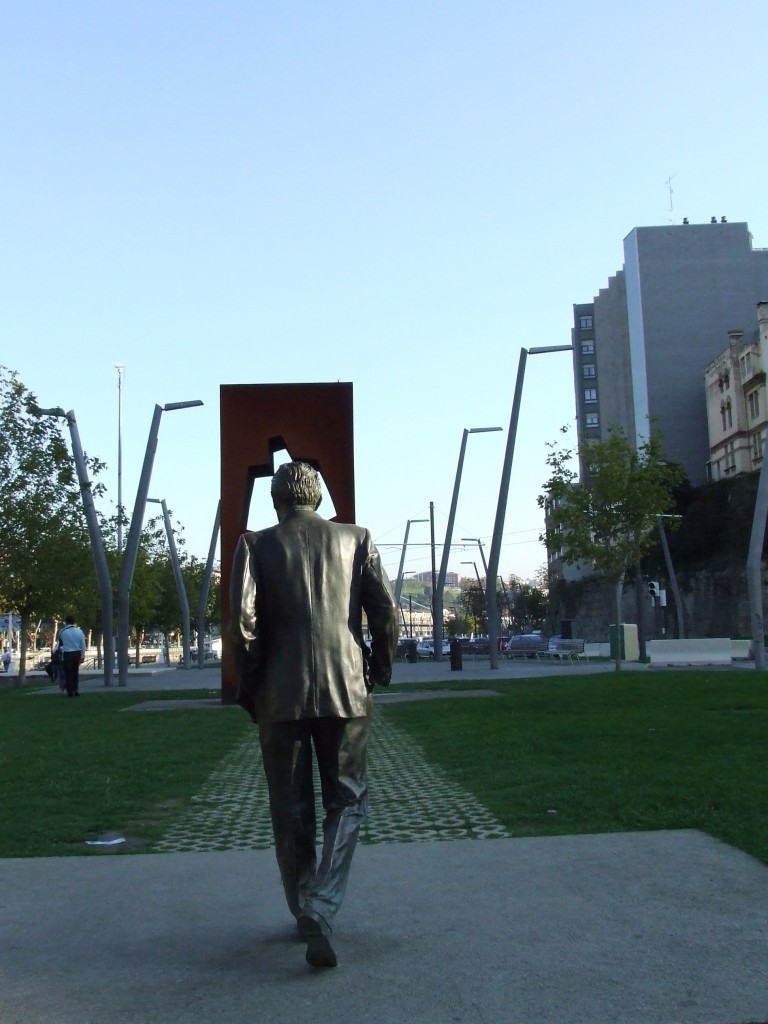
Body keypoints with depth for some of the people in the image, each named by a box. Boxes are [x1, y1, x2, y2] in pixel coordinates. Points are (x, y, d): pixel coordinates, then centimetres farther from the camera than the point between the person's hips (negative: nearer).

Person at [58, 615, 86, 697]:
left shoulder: (62, 632, -7)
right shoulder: (79, 631, -1)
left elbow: (60, 643, 9)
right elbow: (83, 644, 2)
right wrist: (83, 656, 10)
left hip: (67, 654, -3)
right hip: (77, 653, 3)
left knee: (68, 673, 5)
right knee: (75, 672, 16)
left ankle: (70, 692, 4)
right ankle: (76, 690, 14)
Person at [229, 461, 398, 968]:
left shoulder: (256, 545, 2)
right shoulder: (356, 539, 5)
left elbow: (243, 621, -9)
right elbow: (387, 613, -1)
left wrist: (250, 685, 3)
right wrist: (381, 668, 13)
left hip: (280, 694, 0)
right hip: (347, 689, 1)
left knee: (291, 811, 13)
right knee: (348, 799, 12)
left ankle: (307, 914, 23)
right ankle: (322, 911, -3)